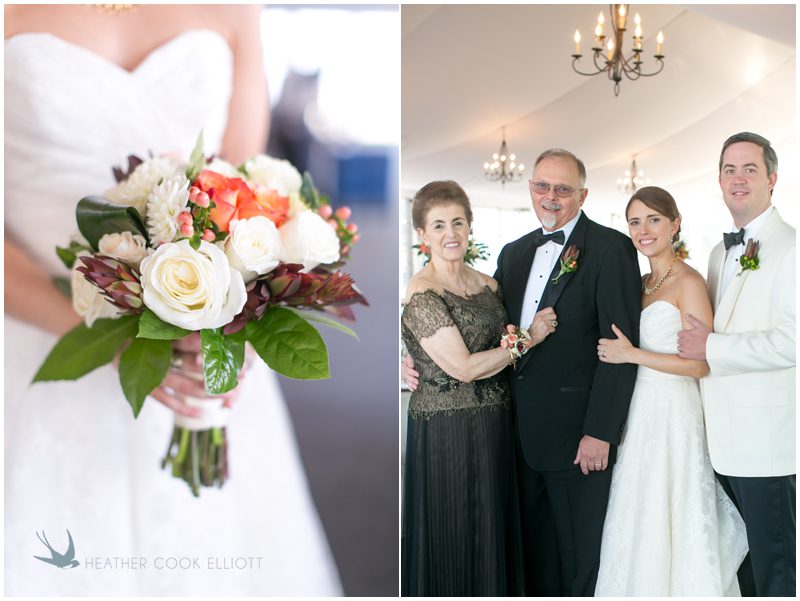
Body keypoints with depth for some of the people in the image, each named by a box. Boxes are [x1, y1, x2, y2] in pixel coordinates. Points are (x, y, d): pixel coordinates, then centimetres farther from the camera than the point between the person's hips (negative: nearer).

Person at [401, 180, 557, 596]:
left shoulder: (487, 285, 9)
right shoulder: (422, 294, -13)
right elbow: (463, 367, -18)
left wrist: (537, 325, 0)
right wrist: (529, 338, -10)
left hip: (494, 427, 7)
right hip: (445, 432, -6)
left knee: (493, 529, 15)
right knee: (452, 536, 5)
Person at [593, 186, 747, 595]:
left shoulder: (689, 282, -11)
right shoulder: (640, 284, 12)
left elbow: (699, 364, -17)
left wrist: (632, 355, -16)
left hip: (672, 413, -7)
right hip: (637, 412, 7)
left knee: (669, 525, 1)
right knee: (638, 524, 13)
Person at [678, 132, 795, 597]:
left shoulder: (790, 247, -11)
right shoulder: (720, 253, 16)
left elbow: (792, 341, -21)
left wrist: (712, 348, -16)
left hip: (767, 441, -8)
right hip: (724, 439, 8)